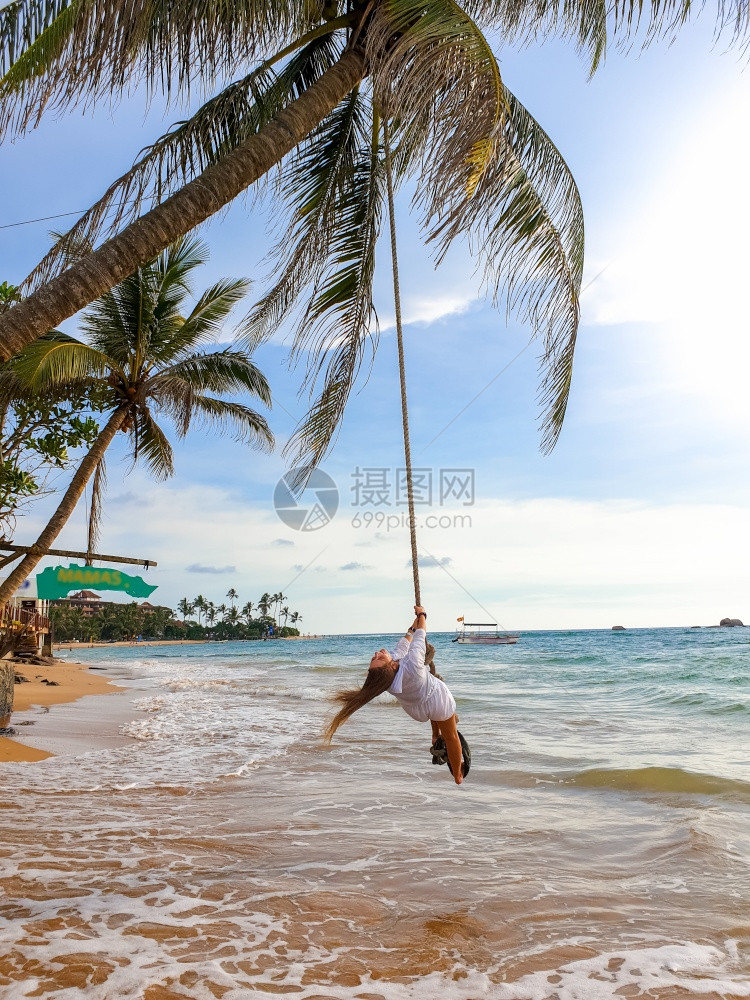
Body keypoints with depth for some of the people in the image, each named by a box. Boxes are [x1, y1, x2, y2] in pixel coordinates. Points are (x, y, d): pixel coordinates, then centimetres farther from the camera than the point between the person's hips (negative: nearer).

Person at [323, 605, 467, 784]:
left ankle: (435, 735, 43)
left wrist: (413, 626, 6)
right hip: (437, 701, -5)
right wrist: (421, 614, -8)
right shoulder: (413, 665, -42)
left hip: (417, 710, 5)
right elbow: (421, 635, -26)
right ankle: (458, 775, 36)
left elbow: (402, 646, -9)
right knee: (451, 737, 20)